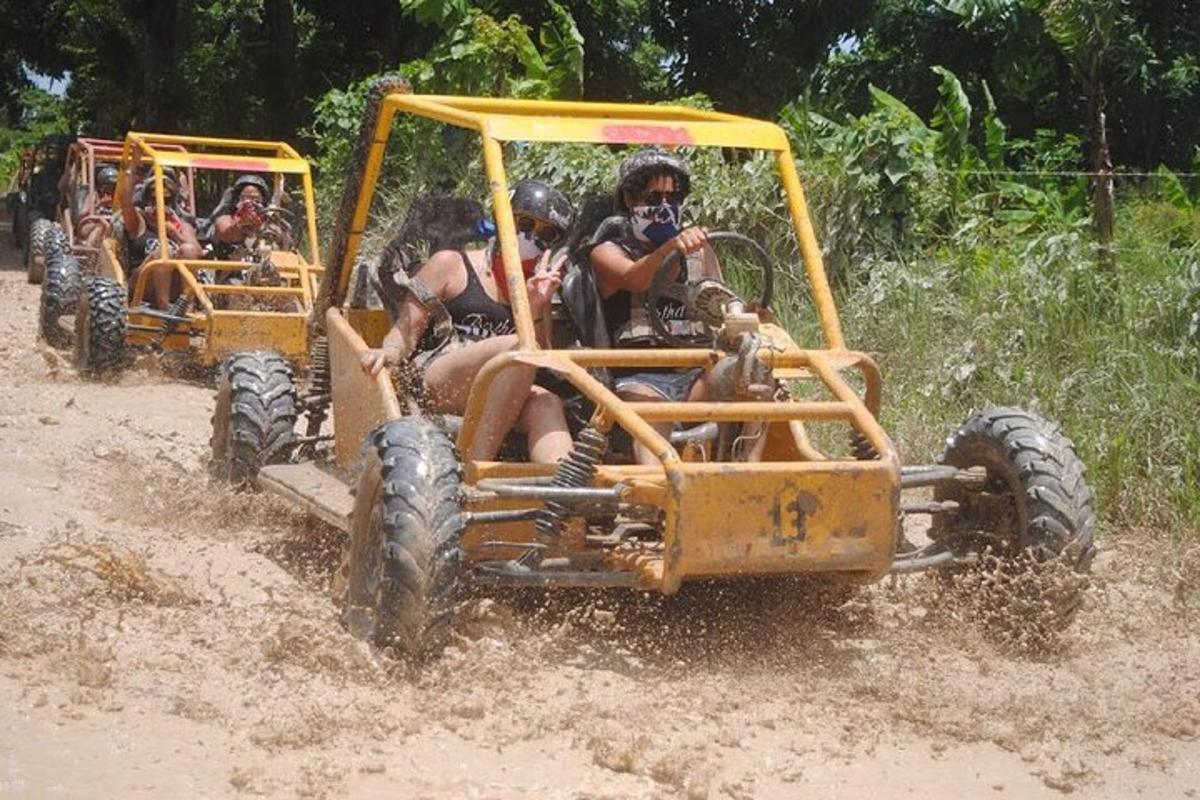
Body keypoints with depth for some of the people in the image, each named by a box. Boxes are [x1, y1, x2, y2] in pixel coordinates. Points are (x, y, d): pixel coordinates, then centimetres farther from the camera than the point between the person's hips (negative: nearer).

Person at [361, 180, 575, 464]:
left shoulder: (536, 288, 24)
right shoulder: (451, 265, 11)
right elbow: (406, 330, 5)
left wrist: (536, 310, -2)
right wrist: (391, 351, -18)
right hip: (433, 381, -4)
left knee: (545, 403, -30)